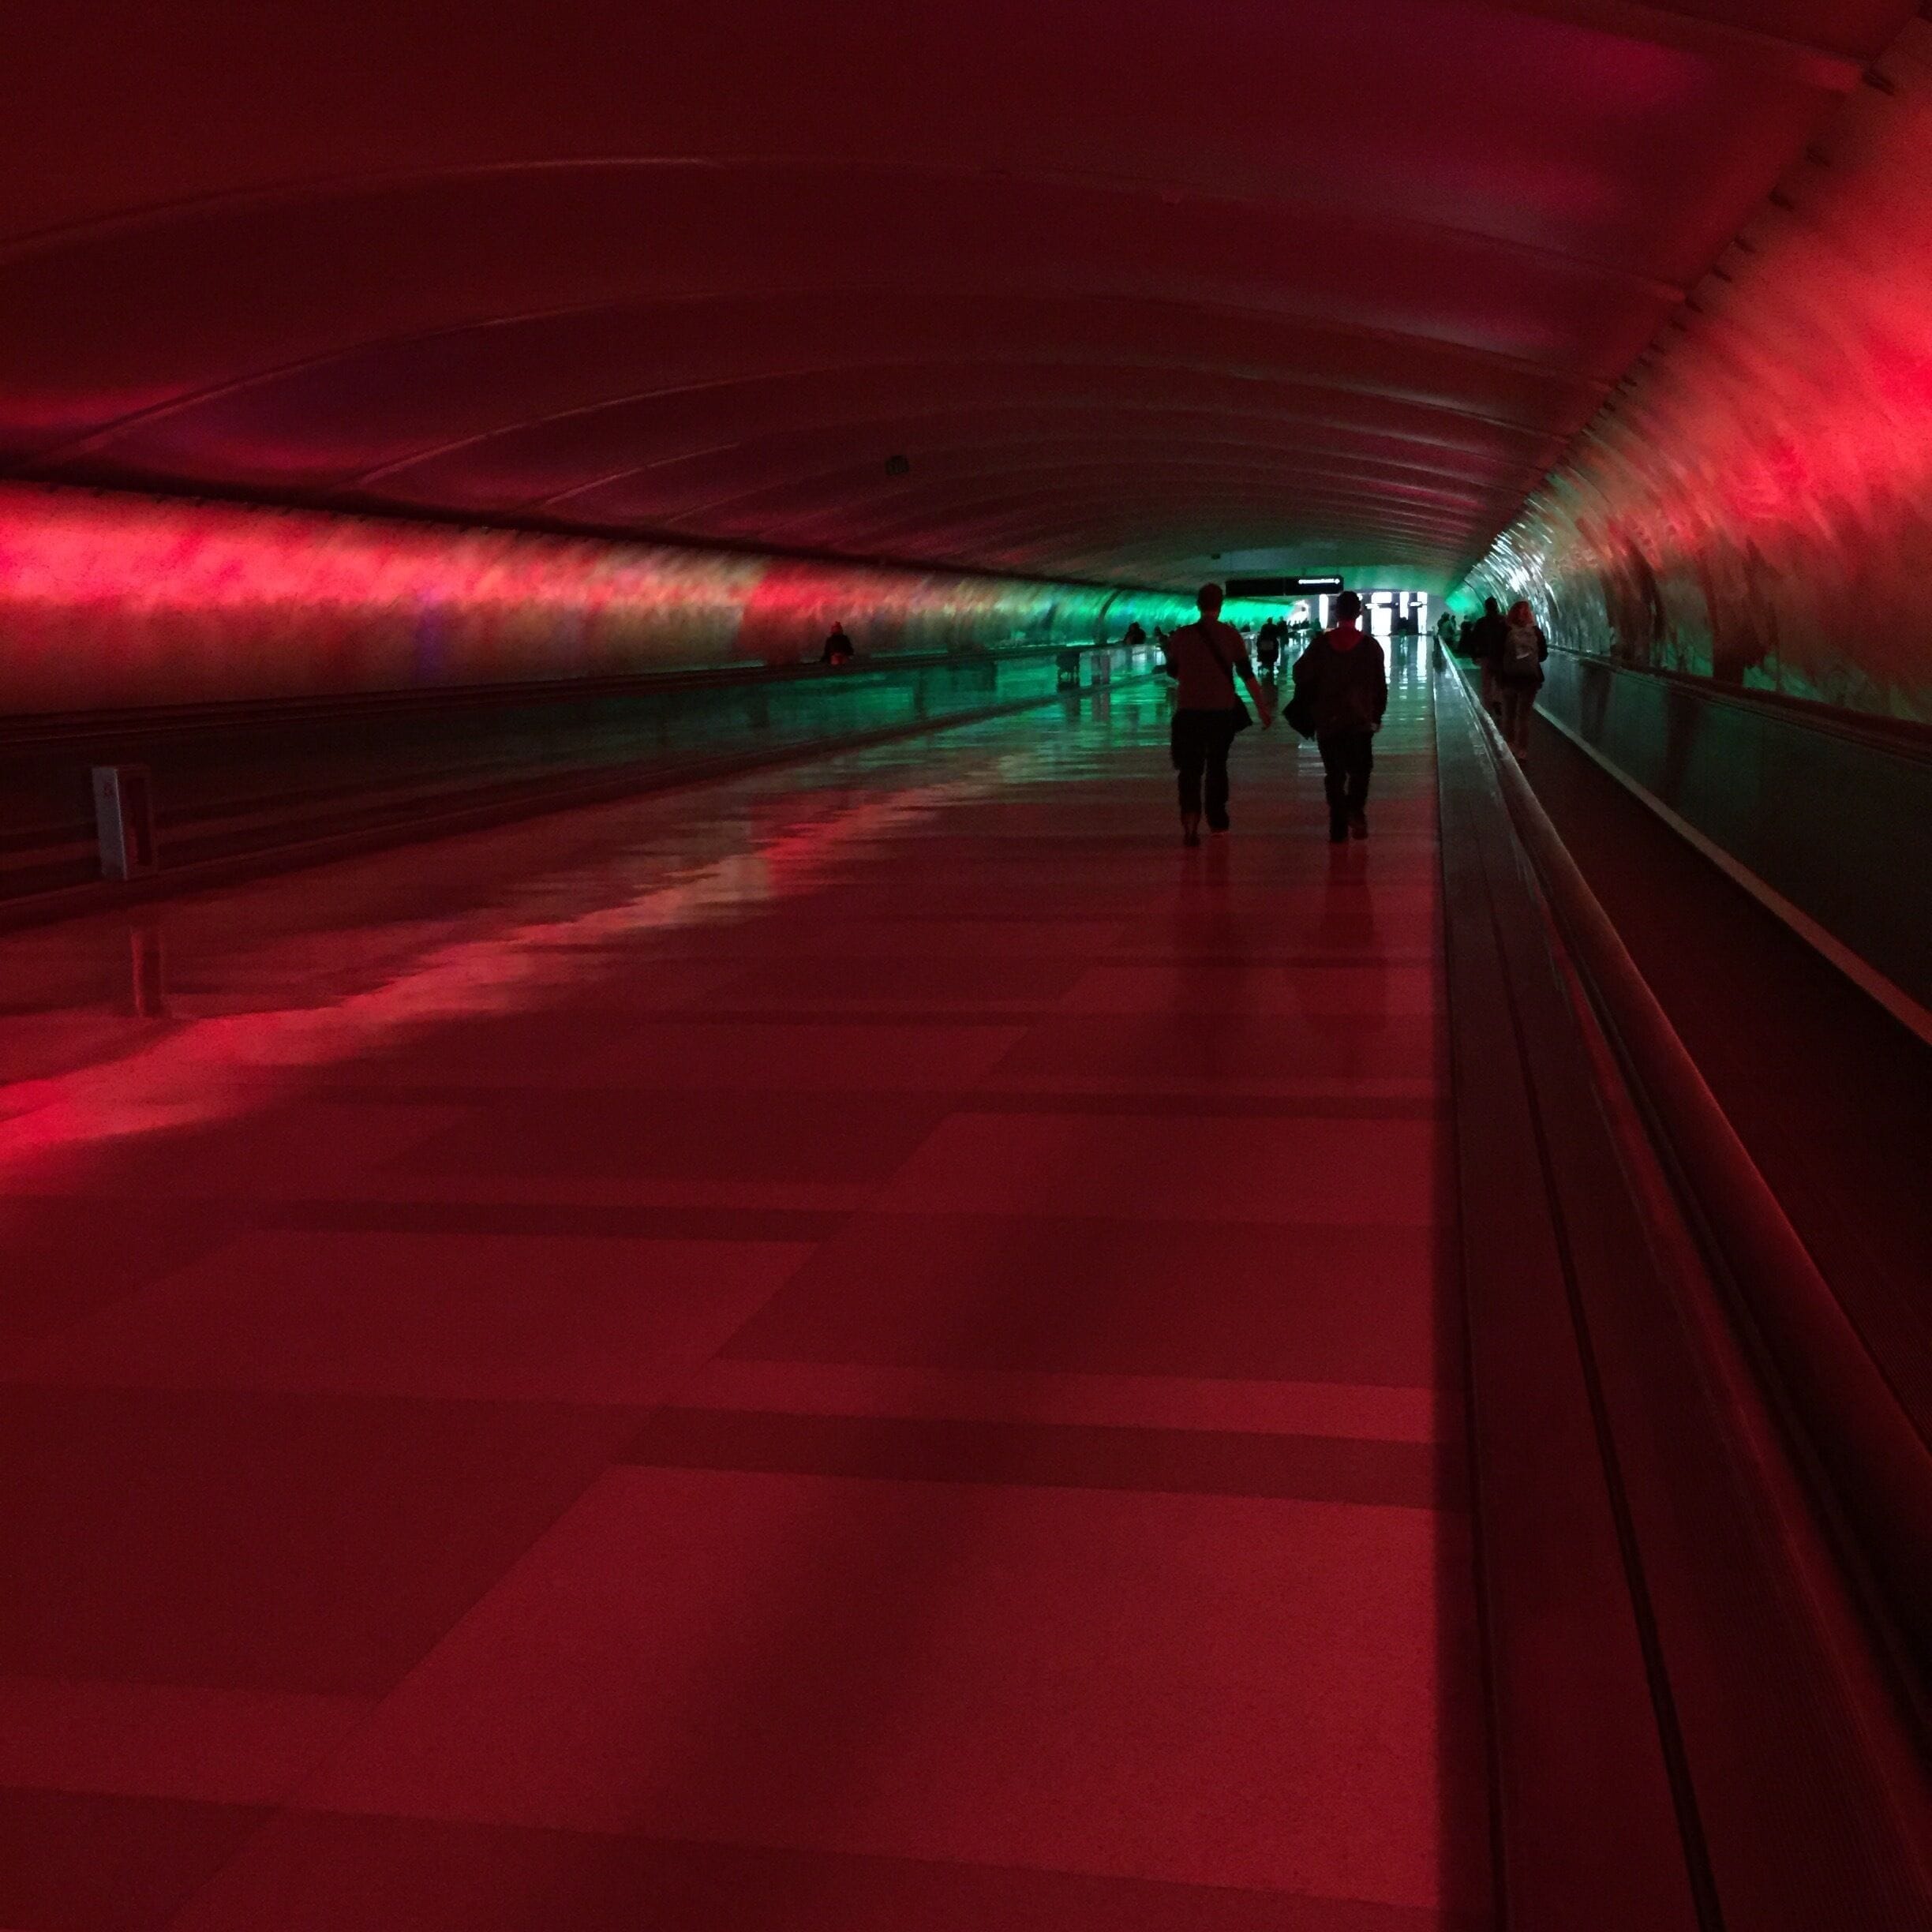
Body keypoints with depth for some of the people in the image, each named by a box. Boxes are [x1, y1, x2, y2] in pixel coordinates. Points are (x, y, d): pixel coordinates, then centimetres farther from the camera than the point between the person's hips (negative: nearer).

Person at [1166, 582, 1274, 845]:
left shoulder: (1182, 635, -2)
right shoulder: (1230, 635, -5)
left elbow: (1173, 671, 12)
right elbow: (1247, 674, -7)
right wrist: (1263, 707, -3)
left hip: (1189, 711, -1)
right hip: (1222, 712, 1)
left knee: (1190, 767, 1)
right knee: (1217, 765, 17)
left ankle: (1190, 818, -22)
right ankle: (1217, 821, 26)